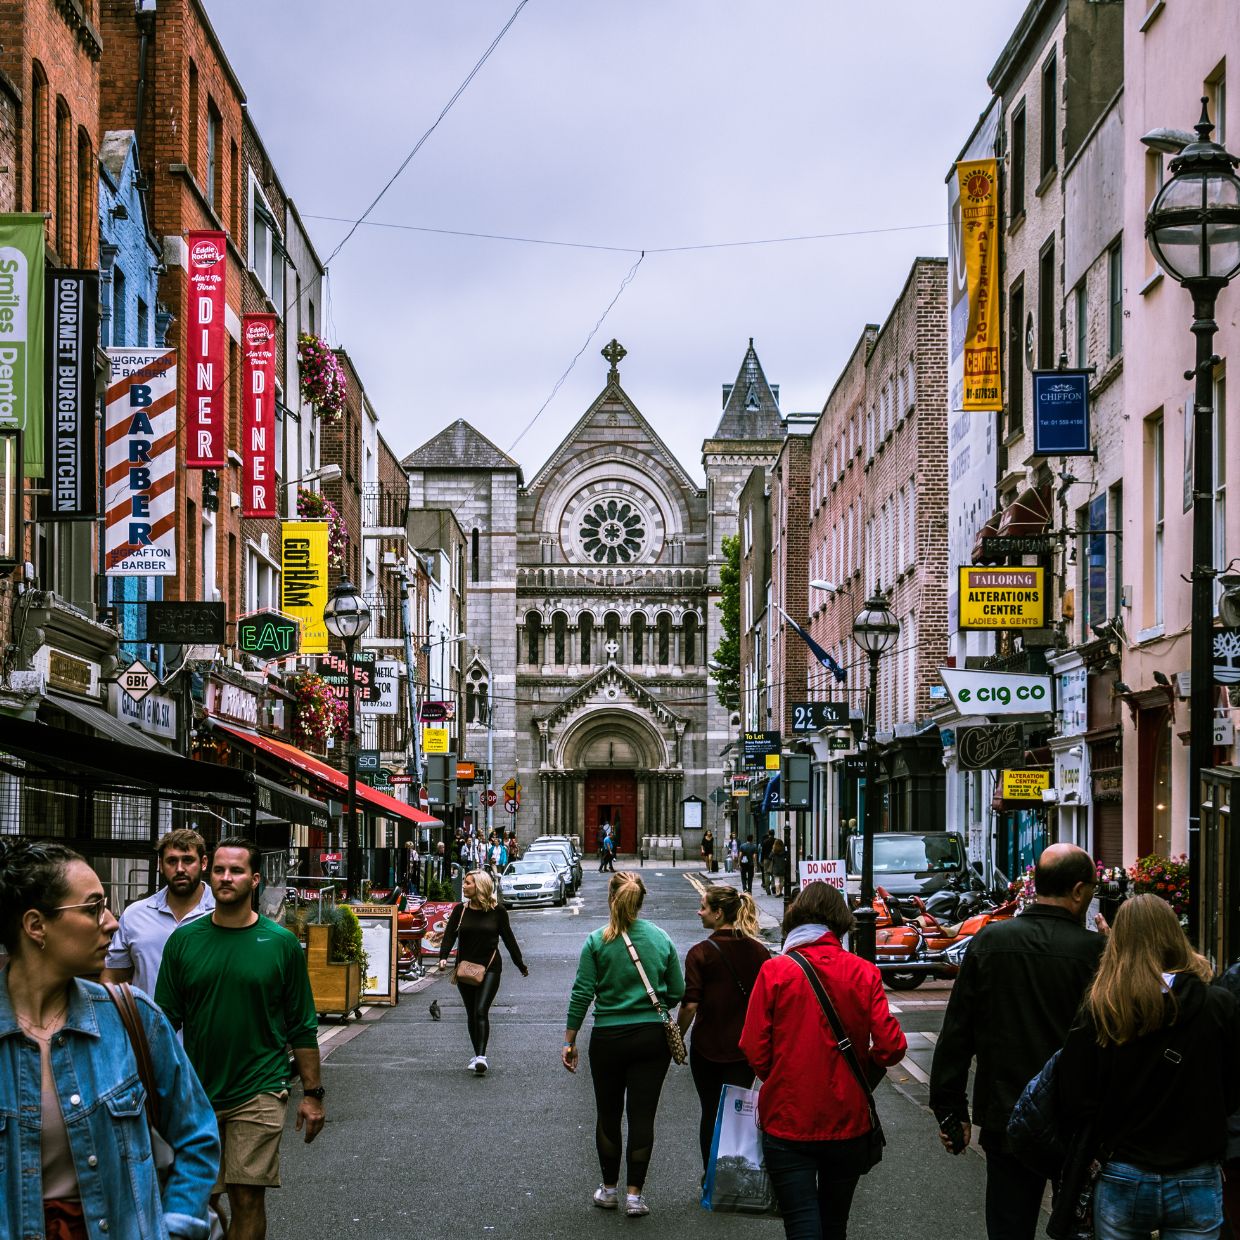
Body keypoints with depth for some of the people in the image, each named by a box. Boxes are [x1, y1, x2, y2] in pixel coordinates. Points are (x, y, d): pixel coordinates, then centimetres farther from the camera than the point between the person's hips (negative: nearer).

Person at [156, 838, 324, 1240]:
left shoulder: (281, 943, -1)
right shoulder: (184, 940, 3)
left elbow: (302, 1027, 4)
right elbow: (166, 1021, 8)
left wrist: (312, 1093, 2)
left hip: (258, 1093, -2)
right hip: (197, 1093, 2)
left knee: (248, 1199, -5)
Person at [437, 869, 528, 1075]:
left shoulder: (497, 911, -3)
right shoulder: (460, 910, 3)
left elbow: (508, 938, 5)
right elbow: (449, 935, -2)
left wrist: (521, 964, 12)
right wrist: (443, 957, -20)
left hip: (490, 968, -4)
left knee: (481, 1011, -16)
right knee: (471, 1014, 11)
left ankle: (481, 1056, -21)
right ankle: (477, 1056, 22)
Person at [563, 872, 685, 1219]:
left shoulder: (597, 942, -8)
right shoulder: (661, 939, -1)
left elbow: (582, 994, -8)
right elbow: (677, 992, 4)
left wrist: (569, 1041, -1)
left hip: (608, 1038, -1)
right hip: (653, 1038, 1)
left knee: (608, 1115, 13)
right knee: (642, 1115, 4)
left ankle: (609, 1189, 23)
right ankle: (634, 1194, 4)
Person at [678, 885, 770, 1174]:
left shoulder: (701, 953, -13)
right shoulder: (759, 951, -1)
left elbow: (690, 1005, -16)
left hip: (708, 1046, -2)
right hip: (746, 1048, 2)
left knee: (711, 1113, 12)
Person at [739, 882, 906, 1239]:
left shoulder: (774, 971, -9)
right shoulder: (864, 972, -6)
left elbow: (754, 1051, -10)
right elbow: (891, 1046, -10)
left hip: (787, 1122, -2)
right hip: (848, 1122, 2)